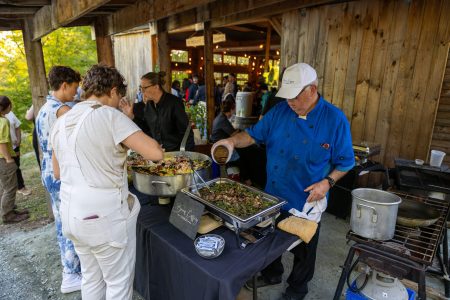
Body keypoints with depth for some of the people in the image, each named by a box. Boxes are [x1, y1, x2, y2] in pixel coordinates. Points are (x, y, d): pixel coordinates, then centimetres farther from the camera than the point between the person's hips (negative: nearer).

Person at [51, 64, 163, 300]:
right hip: (104, 215, -7)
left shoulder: (61, 122, 7)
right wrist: (135, 140, -4)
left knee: (91, 277, 24)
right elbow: (155, 153, -24)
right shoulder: (109, 115, -15)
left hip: (72, 213, 8)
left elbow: (58, 172, 16)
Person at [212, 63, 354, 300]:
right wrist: (233, 141, -18)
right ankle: (272, 274, 52)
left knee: (303, 249, 19)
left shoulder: (335, 119, -14)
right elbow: (254, 134, 0)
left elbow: (345, 161, -7)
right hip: (274, 196, 4)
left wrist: (327, 182, -21)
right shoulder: (280, 111, -5)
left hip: (307, 201, -3)